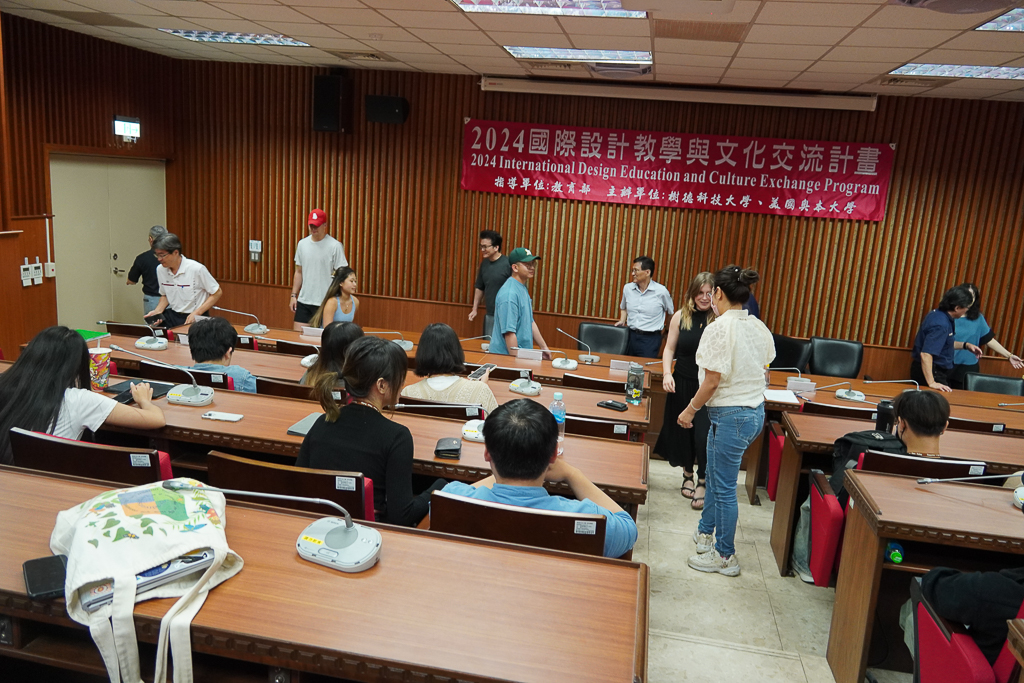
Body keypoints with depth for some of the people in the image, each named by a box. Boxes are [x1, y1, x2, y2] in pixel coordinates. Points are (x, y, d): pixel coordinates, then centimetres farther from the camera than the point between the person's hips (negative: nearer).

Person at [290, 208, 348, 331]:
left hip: (324, 303, -5)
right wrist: (293, 295, 13)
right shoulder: (302, 244, 10)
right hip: (303, 300, 5)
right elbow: (298, 272, 17)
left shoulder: (335, 246, -7)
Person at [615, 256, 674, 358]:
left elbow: (671, 313, 9)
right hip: (631, 335, 4)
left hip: (651, 339, -4)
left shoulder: (661, 291, -7)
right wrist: (622, 321, 8)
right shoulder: (628, 288, 5)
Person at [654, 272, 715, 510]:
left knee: (704, 434, -5)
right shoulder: (681, 317, 0)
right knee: (683, 430, 14)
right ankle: (687, 474, 37)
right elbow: (670, 349, 5)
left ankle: (702, 482, 15)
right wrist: (667, 374, -6)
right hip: (682, 383, 3)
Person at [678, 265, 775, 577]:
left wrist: (690, 410, -8)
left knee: (724, 487, 4)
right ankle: (705, 531, 42)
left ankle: (725, 556, 18)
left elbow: (712, 381, -20)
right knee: (715, 475, 24)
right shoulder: (758, 327, 4)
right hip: (755, 409, 9)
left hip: (731, 416, -9)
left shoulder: (719, 329, -21)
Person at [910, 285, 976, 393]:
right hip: (929, 372, -10)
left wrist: (965, 345, 12)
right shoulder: (941, 325, -25)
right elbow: (926, 354, -33)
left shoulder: (938, 314, 4)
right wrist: (931, 383, -36)